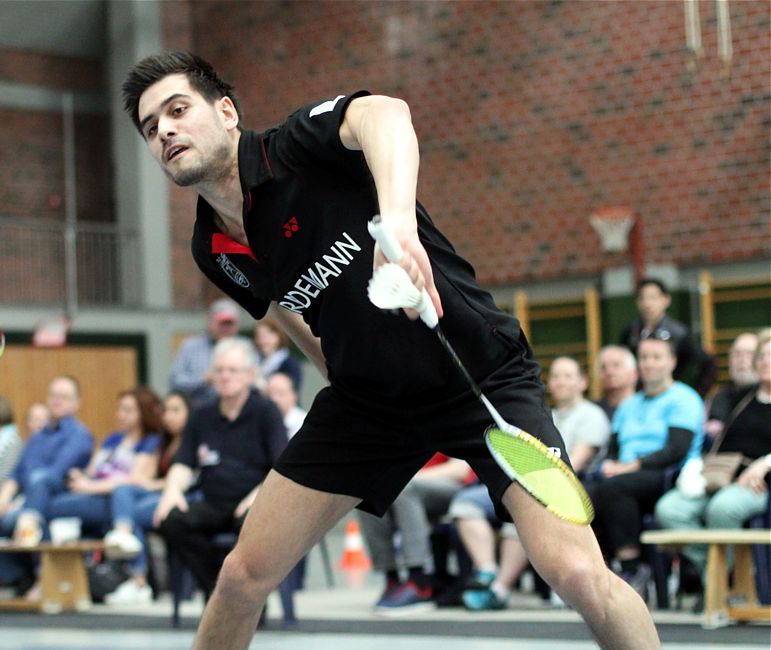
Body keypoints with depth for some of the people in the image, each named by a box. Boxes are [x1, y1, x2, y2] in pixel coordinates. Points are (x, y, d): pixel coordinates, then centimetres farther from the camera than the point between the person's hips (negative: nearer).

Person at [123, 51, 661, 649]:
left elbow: (383, 113, -43)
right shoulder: (215, 253, -1)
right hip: (365, 398, 6)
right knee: (244, 575, 3)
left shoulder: (297, 149, -20)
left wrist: (397, 219, -61)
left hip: (483, 371, -6)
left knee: (578, 573, -23)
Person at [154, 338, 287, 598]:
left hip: (251, 506, -4)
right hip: (213, 505, 4)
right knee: (171, 520, -27)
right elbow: (183, 465, 13)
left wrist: (262, 493, -23)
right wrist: (173, 488, -10)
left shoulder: (266, 412, 3)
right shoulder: (202, 416, 16)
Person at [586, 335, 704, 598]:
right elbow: (613, 449, 20)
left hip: (668, 478, -6)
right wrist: (609, 465, -4)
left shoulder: (683, 399, 5)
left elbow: (677, 450, -8)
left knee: (614, 487, -35)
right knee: (584, 494, -26)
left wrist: (633, 465, -16)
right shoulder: (629, 406, 28)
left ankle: (632, 569, -30)